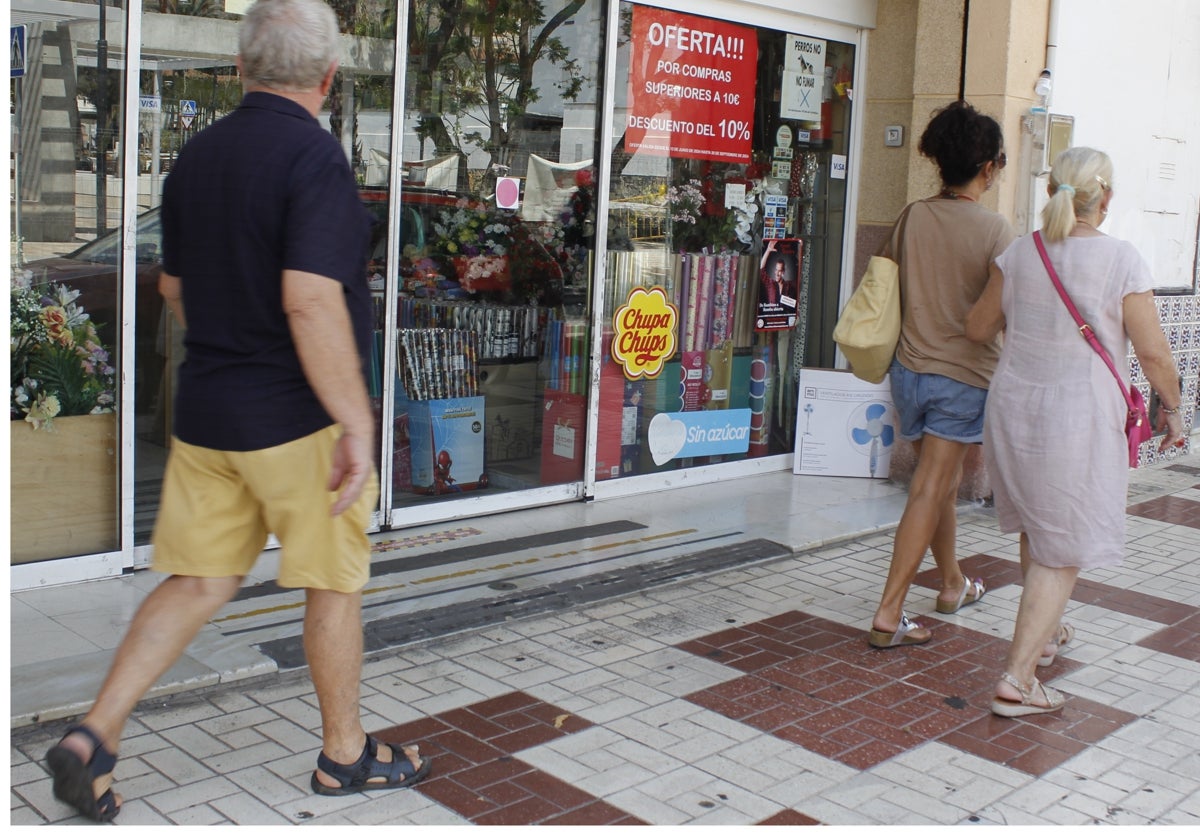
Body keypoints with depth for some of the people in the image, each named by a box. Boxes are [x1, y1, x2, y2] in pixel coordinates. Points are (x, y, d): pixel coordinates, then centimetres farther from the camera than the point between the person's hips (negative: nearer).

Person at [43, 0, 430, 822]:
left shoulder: (197, 156, 8)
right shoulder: (312, 155, -16)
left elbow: (175, 285, 18)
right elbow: (311, 300, -26)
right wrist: (357, 422, -22)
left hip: (204, 413, 7)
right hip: (296, 417, -6)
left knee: (197, 582, 14)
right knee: (335, 584, 9)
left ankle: (94, 736, 8)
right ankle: (345, 754, 24)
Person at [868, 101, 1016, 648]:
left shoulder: (912, 217, 1)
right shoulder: (994, 228, -12)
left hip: (910, 369, 5)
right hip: (964, 376, -5)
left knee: (940, 483, 21)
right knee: (929, 491, -2)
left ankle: (953, 584, 39)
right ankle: (888, 614, -3)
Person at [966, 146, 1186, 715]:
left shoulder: (1019, 254, 0)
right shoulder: (1121, 261, -11)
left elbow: (978, 328, 10)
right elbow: (1153, 351, -10)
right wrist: (1171, 407, 6)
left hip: (1014, 406, 5)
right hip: (1079, 416, -5)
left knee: (1035, 529, 23)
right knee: (1064, 548, 1)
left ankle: (1043, 633, 43)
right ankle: (1016, 679, -2)